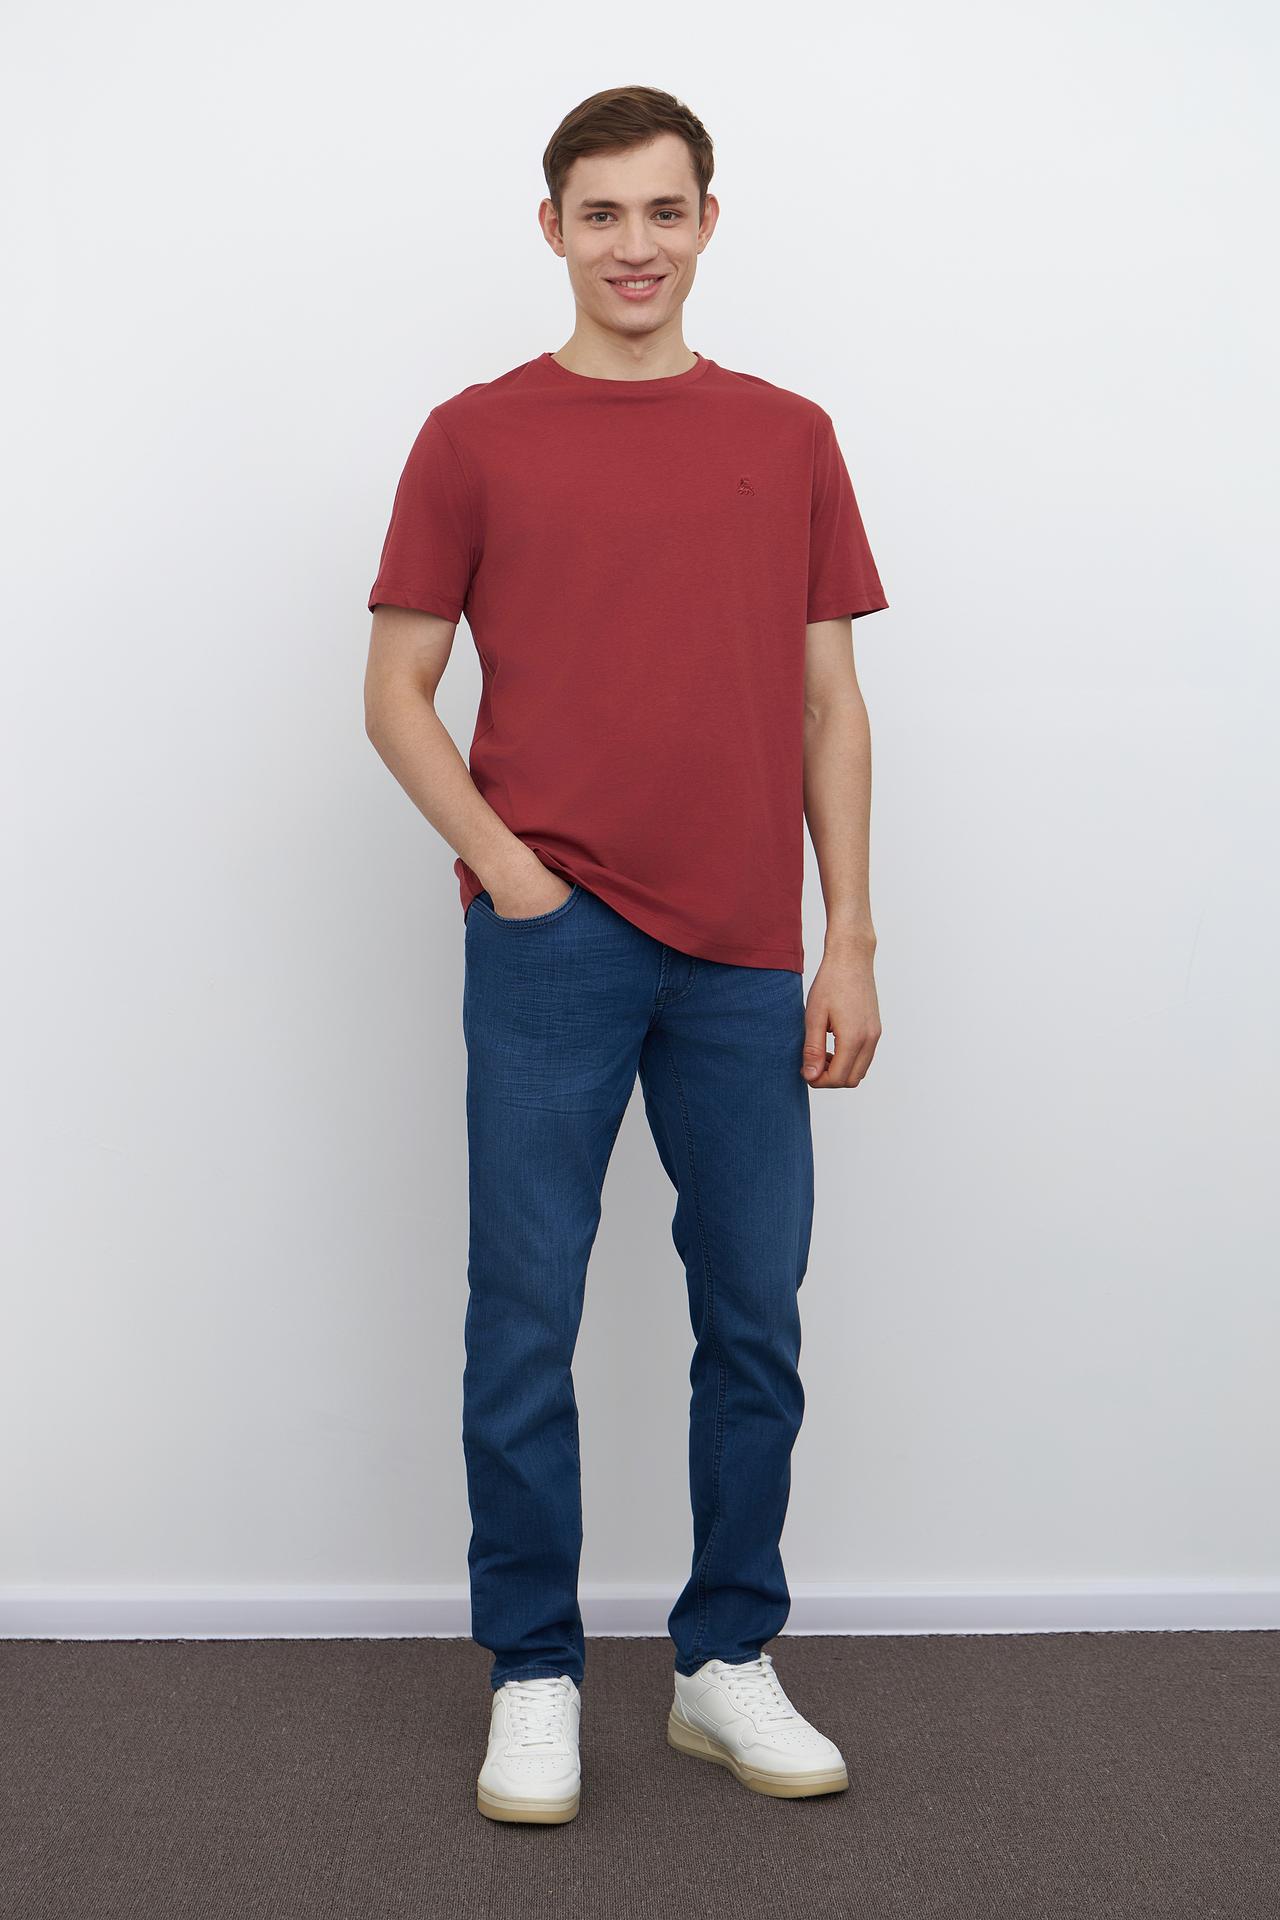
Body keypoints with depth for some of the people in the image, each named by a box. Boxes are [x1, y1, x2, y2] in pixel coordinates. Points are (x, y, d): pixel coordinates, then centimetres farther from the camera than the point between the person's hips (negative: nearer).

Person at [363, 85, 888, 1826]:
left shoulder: (790, 440, 10)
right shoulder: (475, 438, 4)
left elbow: (829, 703, 9)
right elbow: (397, 689, 4)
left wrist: (850, 938, 1)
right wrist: (501, 859, -10)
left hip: (745, 959, 3)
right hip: (554, 940, -2)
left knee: (755, 1325, 8)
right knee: (526, 1320, 3)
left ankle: (729, 1664, 24)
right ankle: (534, 1677, 18)